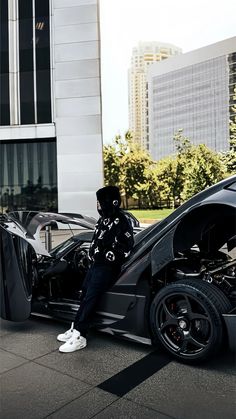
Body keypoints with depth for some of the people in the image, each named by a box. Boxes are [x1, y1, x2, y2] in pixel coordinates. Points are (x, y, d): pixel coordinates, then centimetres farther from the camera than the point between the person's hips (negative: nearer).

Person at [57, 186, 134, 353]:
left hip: (108, 266, -8)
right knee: (85, 294, 7)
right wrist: (93, 253, 8)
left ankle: (80, 337, -7)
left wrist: (105, 257, -15)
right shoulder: (104, 220, 12)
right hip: (96, 263, 8)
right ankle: (76, 328, 19)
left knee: (91, 298, -12)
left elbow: (126, 248, -16)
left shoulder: (121, 221, -13)